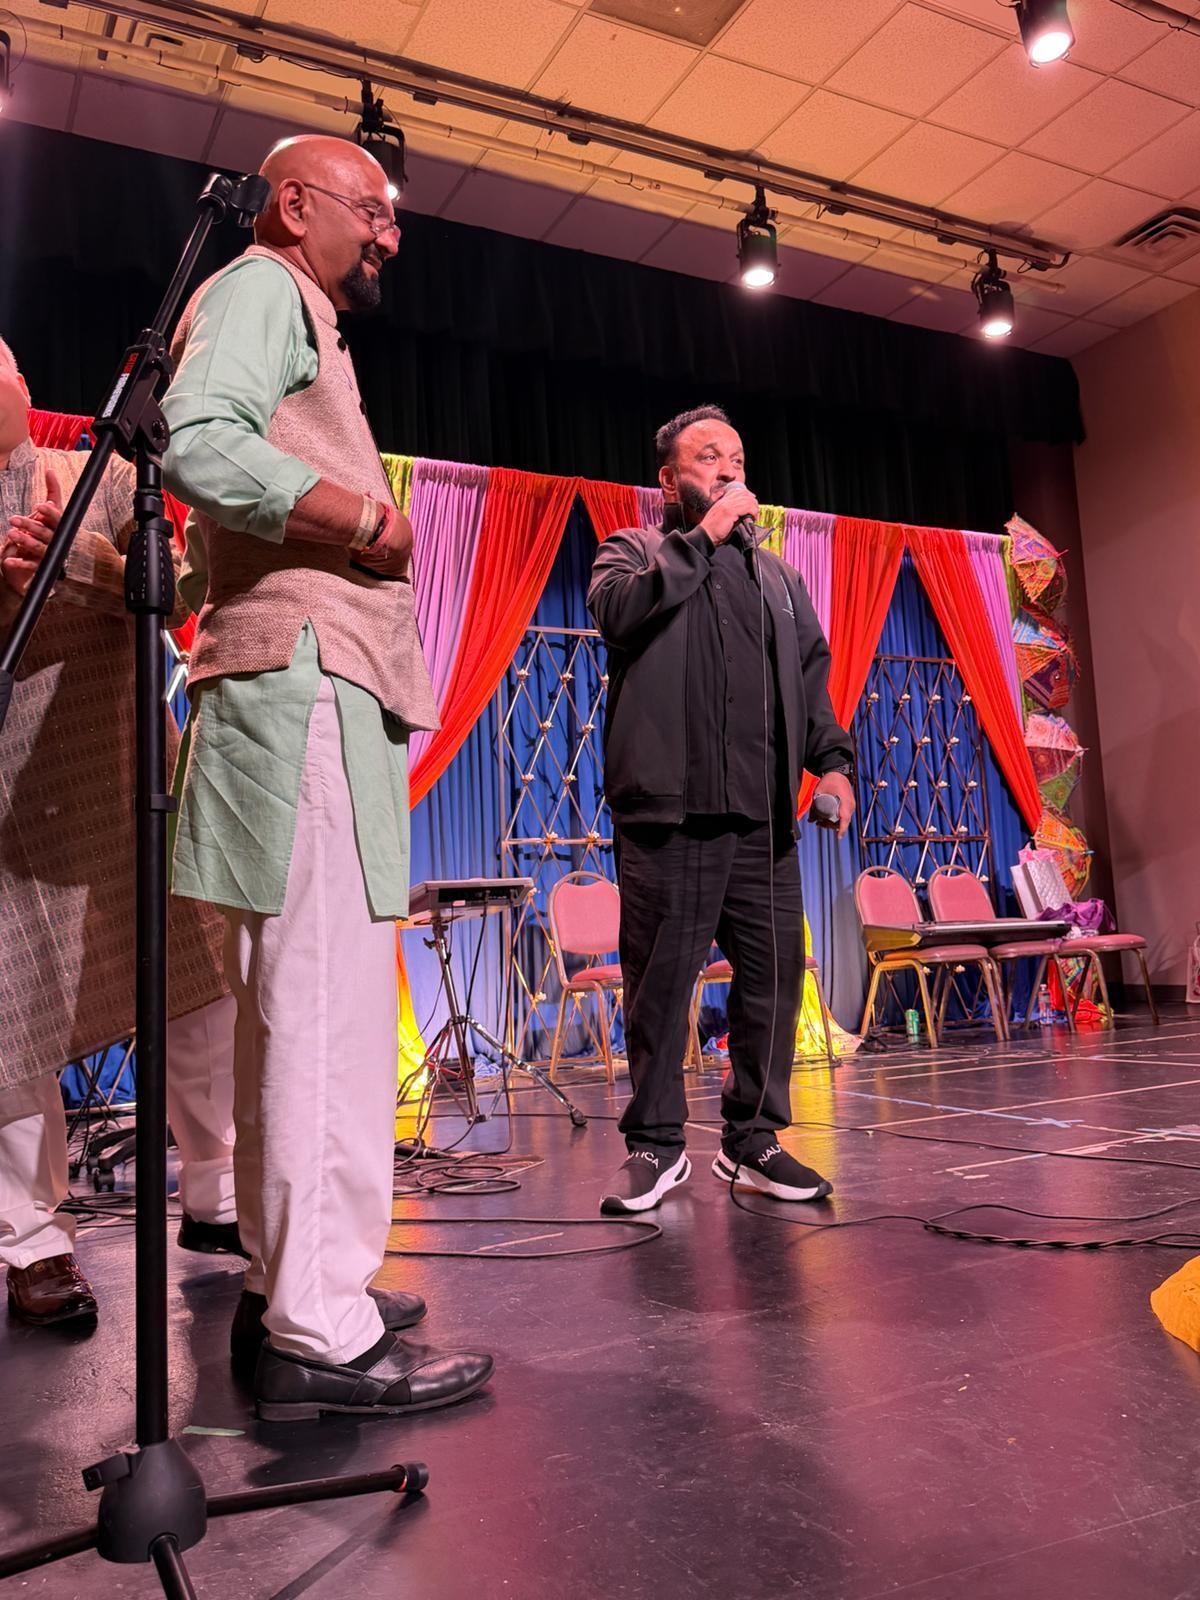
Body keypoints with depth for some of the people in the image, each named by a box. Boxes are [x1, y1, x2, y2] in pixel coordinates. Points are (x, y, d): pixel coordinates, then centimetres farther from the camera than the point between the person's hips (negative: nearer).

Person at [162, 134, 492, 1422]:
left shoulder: (296, 317, 32)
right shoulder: (260, 288, 3)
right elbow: (197, 441, -18)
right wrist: (368, 518, -11)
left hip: (310, 688, 10)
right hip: (306, 678, -10)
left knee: (292, 1003, 10)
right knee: (329, 1002, -13)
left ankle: (286, 1287, 19)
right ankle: (321, 1331, -7)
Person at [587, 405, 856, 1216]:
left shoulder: (779, 576, 25)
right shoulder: (634, 551, 12)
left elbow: (813, 679, 22)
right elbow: (620, 612, -11)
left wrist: (832, 760, 6)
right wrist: (703, 535, -6)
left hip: (764, 815, 5)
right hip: (669, 811, -4)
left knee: (774, 974, 4)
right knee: (660, 981, -1)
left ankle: (753, 1140, 18)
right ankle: (656, 1144, 12)